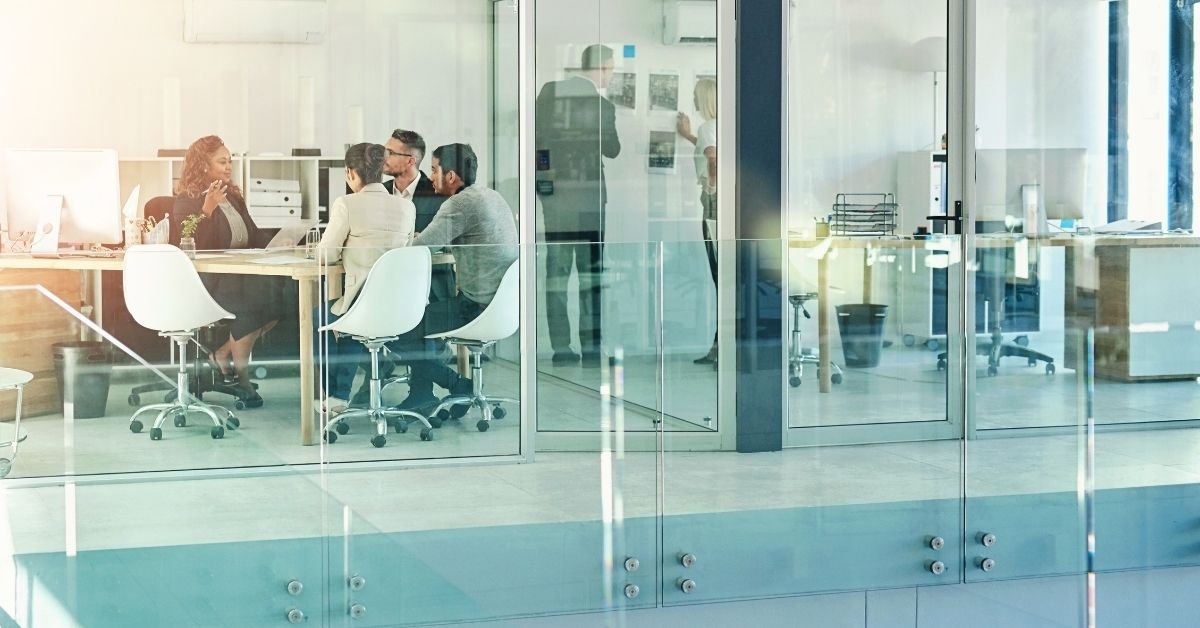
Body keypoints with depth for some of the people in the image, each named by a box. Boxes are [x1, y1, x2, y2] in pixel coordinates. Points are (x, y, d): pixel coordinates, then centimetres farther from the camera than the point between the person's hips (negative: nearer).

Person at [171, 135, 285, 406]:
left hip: (241, 272, 7)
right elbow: (193, 246, -15)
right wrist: (208, 210, -24)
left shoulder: (233, 197, 20)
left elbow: (254, 238, 23)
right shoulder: (187, 202, -2)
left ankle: (224, 354, -3)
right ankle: (241, 378, -16)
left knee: (277, 291, -20)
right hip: (208, 280, -7)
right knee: (252, 301, -31)